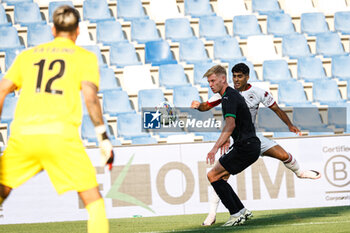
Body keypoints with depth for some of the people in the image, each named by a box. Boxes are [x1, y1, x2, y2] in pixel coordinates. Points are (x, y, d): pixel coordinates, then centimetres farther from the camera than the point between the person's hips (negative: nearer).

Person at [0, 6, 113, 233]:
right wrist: (103, 138, -3)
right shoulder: (85, 57, 13)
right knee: (94, 201, 5)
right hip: (61, 134, -3)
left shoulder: (27, 55, 23)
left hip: (22, 133, 3)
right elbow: (90, 95, -3)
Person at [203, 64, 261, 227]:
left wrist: (215, 147, -37)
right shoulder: (232, 94, 18)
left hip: (245, 147, -10)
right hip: (250, 146, 10)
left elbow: (231, 124, -30)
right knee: (218, 177, 13)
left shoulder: (229, 97, -15)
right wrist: (227, 139, 38)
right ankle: (241, 210, 13)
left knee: (213, 176, -11)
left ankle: (236, 214, -11)